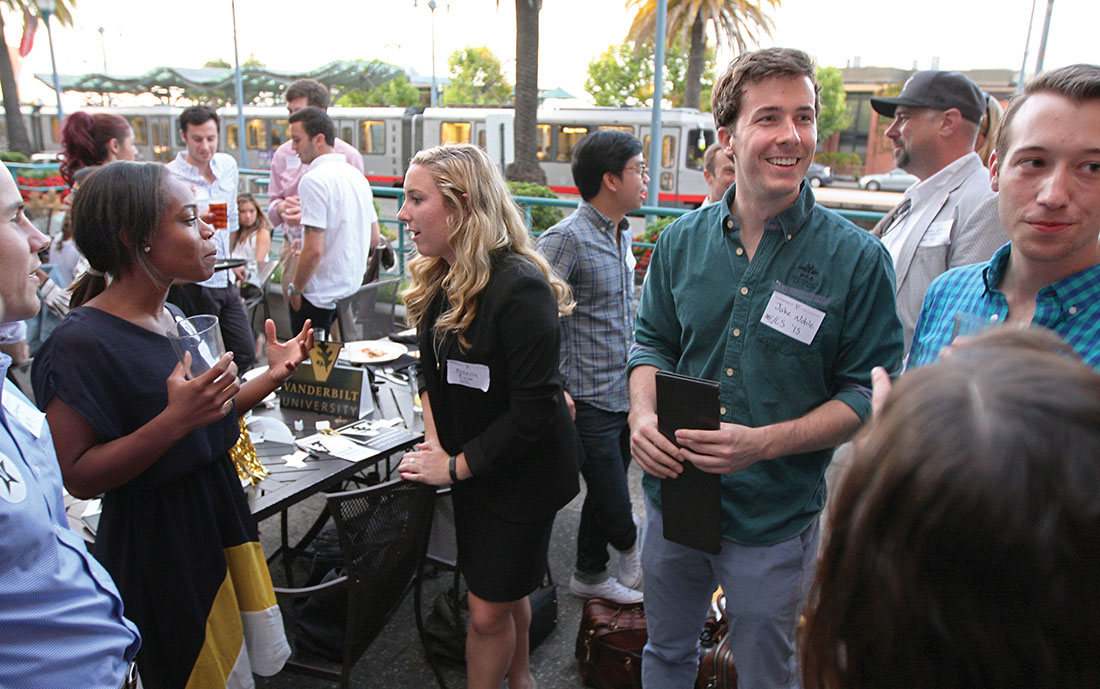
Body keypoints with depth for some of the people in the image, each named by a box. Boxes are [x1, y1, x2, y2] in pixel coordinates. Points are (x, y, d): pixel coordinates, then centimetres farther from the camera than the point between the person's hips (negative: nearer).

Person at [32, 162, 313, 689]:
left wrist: (274, 375, 1)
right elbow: (77, 476, -21)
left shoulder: (175, 318, 4)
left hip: (220, 516, 8)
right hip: (156, 544, -8)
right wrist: (174, 422, -33)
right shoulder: (83, 343, -22)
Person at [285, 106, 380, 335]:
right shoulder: (357, 176, 9)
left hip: (319, 297, -8)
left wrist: (295, 288, -9)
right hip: (353, 290, 8)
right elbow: (374, 238, 15)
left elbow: (314, 249, -22)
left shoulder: (314, 180, -17)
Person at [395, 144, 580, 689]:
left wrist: (456, 466, -18)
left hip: (523, 472, -7)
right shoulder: (437, 280, 1)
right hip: (470, 464, 7)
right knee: (503, 590, 24)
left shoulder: (519, 287, -26)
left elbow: (534, 409, -26)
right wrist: (434, 443, -6)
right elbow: (432, 371, 9)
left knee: (490, 609, 5)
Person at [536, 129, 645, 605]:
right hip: (590, 402, -9)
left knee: (606, 494, 22)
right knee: (614, 509, 0)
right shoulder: (567, 238, -18)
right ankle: (634, 553, 33)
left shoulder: (623, 234, 10)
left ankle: (590, 575, 41)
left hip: (625, 395, 9)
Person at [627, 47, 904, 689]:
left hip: (775, 519, -3)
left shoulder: (858, 258, -11)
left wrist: (766, 442, -23)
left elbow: (867, 393, -10)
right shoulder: (684, 239, -1)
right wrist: (643, 416, -11)